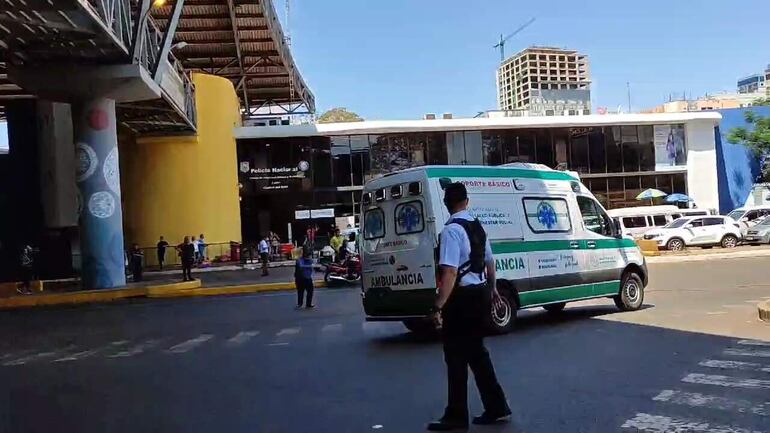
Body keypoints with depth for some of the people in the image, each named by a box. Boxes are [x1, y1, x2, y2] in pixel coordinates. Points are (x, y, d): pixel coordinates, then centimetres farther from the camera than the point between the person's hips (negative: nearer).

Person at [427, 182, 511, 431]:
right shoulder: (477, 226, 8)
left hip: (462, 298, -8)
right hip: (480, 294, 8)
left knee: (456, 356, 3)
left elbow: (450, 273, -26)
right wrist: (492, 290, 33)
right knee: (476, 351, 19)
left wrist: (438, 307, -25)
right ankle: (496, 408, 25)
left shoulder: (451, 230, -17)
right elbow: (489, 262, 19)